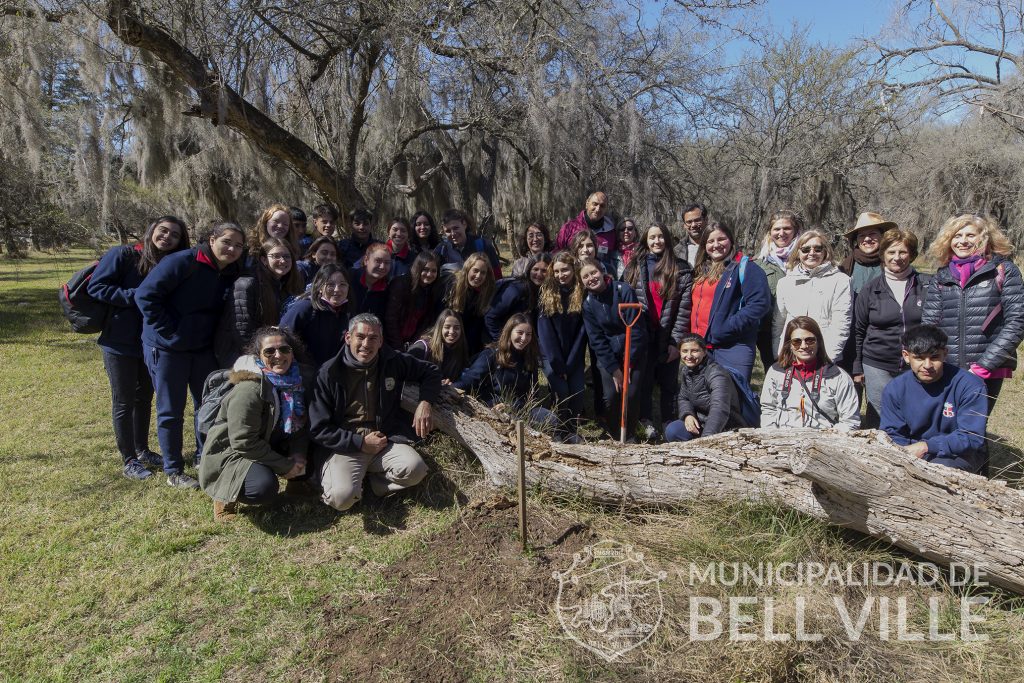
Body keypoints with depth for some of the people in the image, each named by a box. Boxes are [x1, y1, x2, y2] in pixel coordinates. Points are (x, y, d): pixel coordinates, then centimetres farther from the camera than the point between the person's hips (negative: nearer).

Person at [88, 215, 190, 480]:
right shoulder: (123, 255, -12)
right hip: (120, 342, -5)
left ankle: (142, 450, 32)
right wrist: (136, 296, -23)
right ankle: (128, 460, 15)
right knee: (124, 401, 5)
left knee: (144, 398, 17)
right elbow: (96, 287, -16)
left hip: (151, 344, 5)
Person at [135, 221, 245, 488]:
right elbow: (145, 294, -21)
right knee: (171, 411, 4)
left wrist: (213, 336, 3)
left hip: (203, 348, 6)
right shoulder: (181, 263, -19)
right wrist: (168, 331, -20)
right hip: (167, 348, -6)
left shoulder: (231, 274, 2)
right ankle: (174, 472, 17)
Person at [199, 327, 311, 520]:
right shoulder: (248, 389, -26)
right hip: (231, 452, -7)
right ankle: (227, 495, -1)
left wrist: (299, 454, -15)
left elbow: (301, 423, 3)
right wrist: (285, 466, -21)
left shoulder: (300, 378, -6)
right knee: (264, 488, -31)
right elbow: (244, 443, -26)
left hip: (269, 445, 7)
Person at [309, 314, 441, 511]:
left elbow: (431, 372, 16)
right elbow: (318, 429, -6)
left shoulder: (394, 361, 1)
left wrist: (425, 402, -3)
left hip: (386, 440, 3)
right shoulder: (329, 374, -8)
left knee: (415, 470, -27)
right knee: (343, 497, -29)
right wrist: (360, 442, -13)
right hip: (345, 445, -2)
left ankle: (375, 481, 3)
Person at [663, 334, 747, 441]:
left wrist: (706, 438, -52)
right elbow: (683, 398, 13)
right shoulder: (685, 370, 2)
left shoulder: (716, 375, -24)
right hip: (702, 424, 8)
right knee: (672, 430, -19)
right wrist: (687, 415, -12)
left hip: (725, 431, -7)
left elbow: (719, 410, -38)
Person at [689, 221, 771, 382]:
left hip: (733, 348, -7)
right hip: (700, 346, 7)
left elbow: (760, 304, -14)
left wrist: (726, 328, -19)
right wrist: (691, 336, 10)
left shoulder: (744, 268, -4)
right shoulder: (700, 270, 16)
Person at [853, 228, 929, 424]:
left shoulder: (926, 285, 3)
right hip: (877, 366, 0)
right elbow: (858, 331, 7)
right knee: (879, 421, 4)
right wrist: (857, 368, 5)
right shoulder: (870, 290, 4)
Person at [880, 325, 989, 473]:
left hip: (960, 454, -3)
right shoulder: (894, 389, -6)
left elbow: (971, 437, -17)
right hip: (912, 451, 3)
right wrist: (906, 454, -25)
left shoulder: (970, 386, -15)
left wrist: (927, 446, -27)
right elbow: (892, 434, -3)